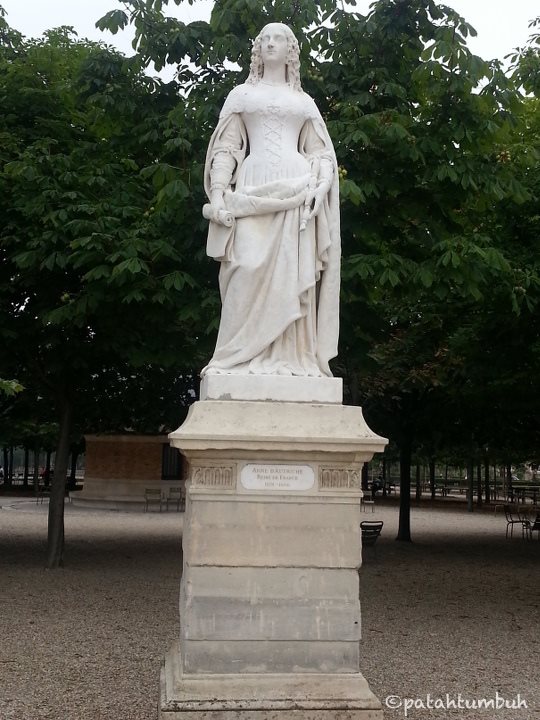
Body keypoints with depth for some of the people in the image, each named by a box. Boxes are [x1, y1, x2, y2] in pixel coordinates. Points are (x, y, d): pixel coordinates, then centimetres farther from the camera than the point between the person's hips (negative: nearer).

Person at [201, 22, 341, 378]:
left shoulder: (304, 102, 23)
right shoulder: (242, 94, 19)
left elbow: (319, 154, 16)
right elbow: (226, 148, 10)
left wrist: (315, 186, -5)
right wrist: (218, 193, -6)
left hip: (295, 192, 1)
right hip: (253, 188, -1)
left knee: (291, 275, -8)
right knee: (249, 271, -15)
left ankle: (291, 358, -9)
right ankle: (245, 357, -15)